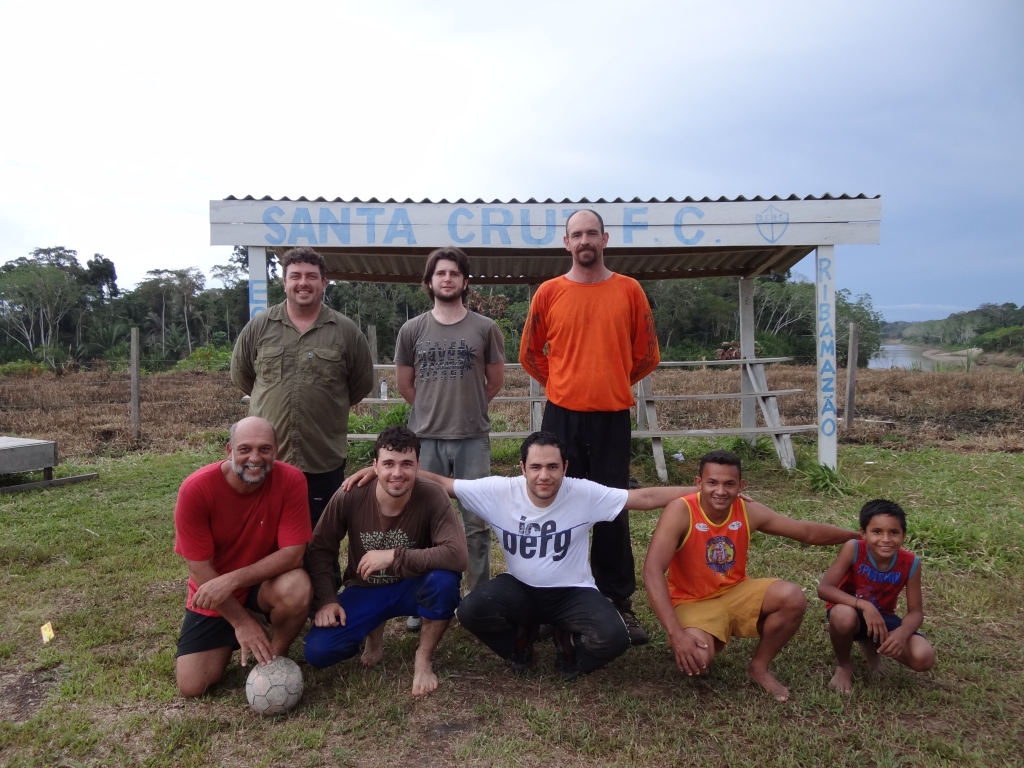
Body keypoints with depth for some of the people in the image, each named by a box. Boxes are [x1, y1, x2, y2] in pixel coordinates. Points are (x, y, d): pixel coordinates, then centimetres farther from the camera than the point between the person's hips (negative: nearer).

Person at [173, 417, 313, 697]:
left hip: (265, 582, -1)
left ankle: (276, 656, -2)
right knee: (191, 686, -8)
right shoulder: (196, 488, -24)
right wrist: (242, 622, -20)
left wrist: (232, 580, -33)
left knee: (298, 589, -34)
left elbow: (293, 553, -23)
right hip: (213, 596, 1)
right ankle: (231, 639, 25)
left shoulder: (291, 480, -23)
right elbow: (200, 569, -19)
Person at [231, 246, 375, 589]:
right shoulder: (259, 326, 3)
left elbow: (362, 383, 8)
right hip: (267, 456, 1)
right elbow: (240, 374, 14)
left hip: (325, 458, -1)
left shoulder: (346, 331, -1)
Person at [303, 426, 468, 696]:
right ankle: (374, 632, 16)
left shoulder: (432, 496, -25)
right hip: (365, 590, 2)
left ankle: (424, 659, -8)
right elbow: (319, 550, -6)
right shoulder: (349, 496, -20)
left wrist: (393, 556, -34)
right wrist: (326, 600, -16)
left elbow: (457, 555, -36)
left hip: (412, 587, -2)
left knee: (444, 578, -35)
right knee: (318, 651, -18)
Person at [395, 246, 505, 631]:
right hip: (426, 439, 1)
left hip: (473, 438, -1)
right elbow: (405, 384, 12)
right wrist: (436, 409, 11)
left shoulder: (485, 328, 1)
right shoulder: (412, 330, 3)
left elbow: (495, 381, 9)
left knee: (476, 524, 6)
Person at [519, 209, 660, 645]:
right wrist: (560, 385, 10)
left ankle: (620, 603, 20)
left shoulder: (628, 290, 2)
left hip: (612, 416, 0)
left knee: (613, 513, 6)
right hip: (562, 415, 1)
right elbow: (530, 354, 11)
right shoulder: (549, 292, 3)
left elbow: (646, 355, 8)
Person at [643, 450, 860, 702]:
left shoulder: (749, 511, -10)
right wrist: (677, 634, -39)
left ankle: (759, 667, 6)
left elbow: (807, 532, 5)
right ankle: (706, 643, 9)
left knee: (793, 598, -19)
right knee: (695, 659, -32)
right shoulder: (681, 512, -24)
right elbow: (653, 571, -32)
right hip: (692, 603, -4)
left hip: (735, 593, 5)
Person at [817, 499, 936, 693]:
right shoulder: (853, 549, -26)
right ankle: (843, 665, -5)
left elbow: (915, 612, -11)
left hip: (882, 616, 3)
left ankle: (871, 645, 14)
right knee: (843, 615, -39)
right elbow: (824, 589, -30)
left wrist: (902, 632, -33)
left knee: (924, 658, -21)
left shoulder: (911, 563, -18)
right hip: (853, 612, -3)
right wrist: (864, 605, -41)